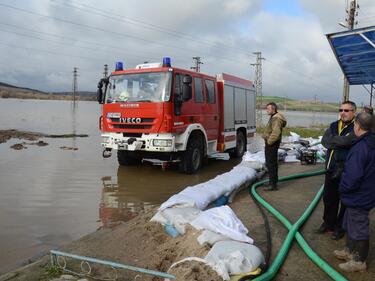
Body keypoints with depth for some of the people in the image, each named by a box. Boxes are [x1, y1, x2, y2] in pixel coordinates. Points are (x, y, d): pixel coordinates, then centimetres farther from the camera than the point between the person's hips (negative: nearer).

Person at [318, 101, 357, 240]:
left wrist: (334, 141, -18)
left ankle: (340, 227, 27)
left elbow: (348, 140, -32)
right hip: (331, 169, 6)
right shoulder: (334, 126, 7)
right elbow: (325, 141, -8)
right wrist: (342, 142, -18)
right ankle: (328, 222, 37)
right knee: (328, 198, 18)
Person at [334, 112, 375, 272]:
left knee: (358, 228, 6)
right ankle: (350, 251, 40)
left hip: (358, 197, -10)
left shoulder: (360, 148, -29)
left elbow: (352, 177, -30)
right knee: (350, 223, 24)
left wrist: (343, 188, -11)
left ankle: (359, 261, 22)